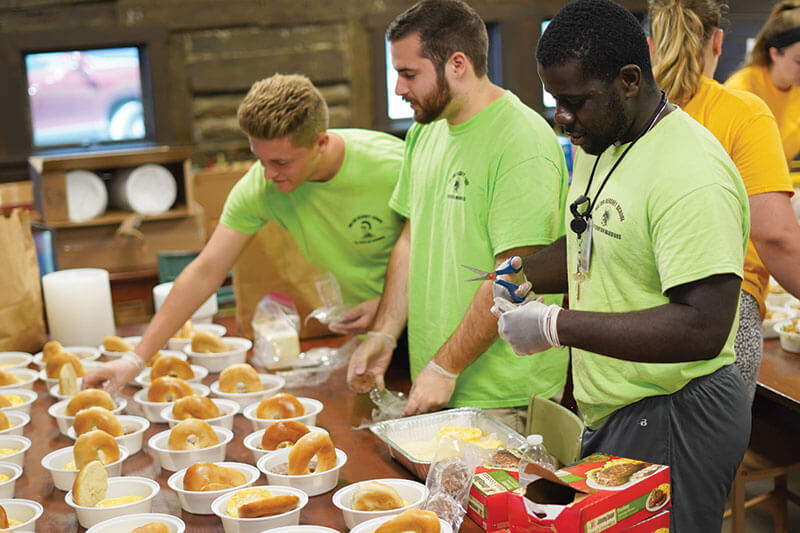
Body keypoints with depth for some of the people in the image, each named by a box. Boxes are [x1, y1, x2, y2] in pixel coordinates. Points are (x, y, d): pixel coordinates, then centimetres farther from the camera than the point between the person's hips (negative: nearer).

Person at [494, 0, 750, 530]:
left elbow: (702, 328, -30)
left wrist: (556, 326, -27)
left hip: (671, 424, -9)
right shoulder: (599, 144, 7)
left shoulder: (691, 175, -24)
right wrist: (527, 272, 2)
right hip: (610, 411, 9)